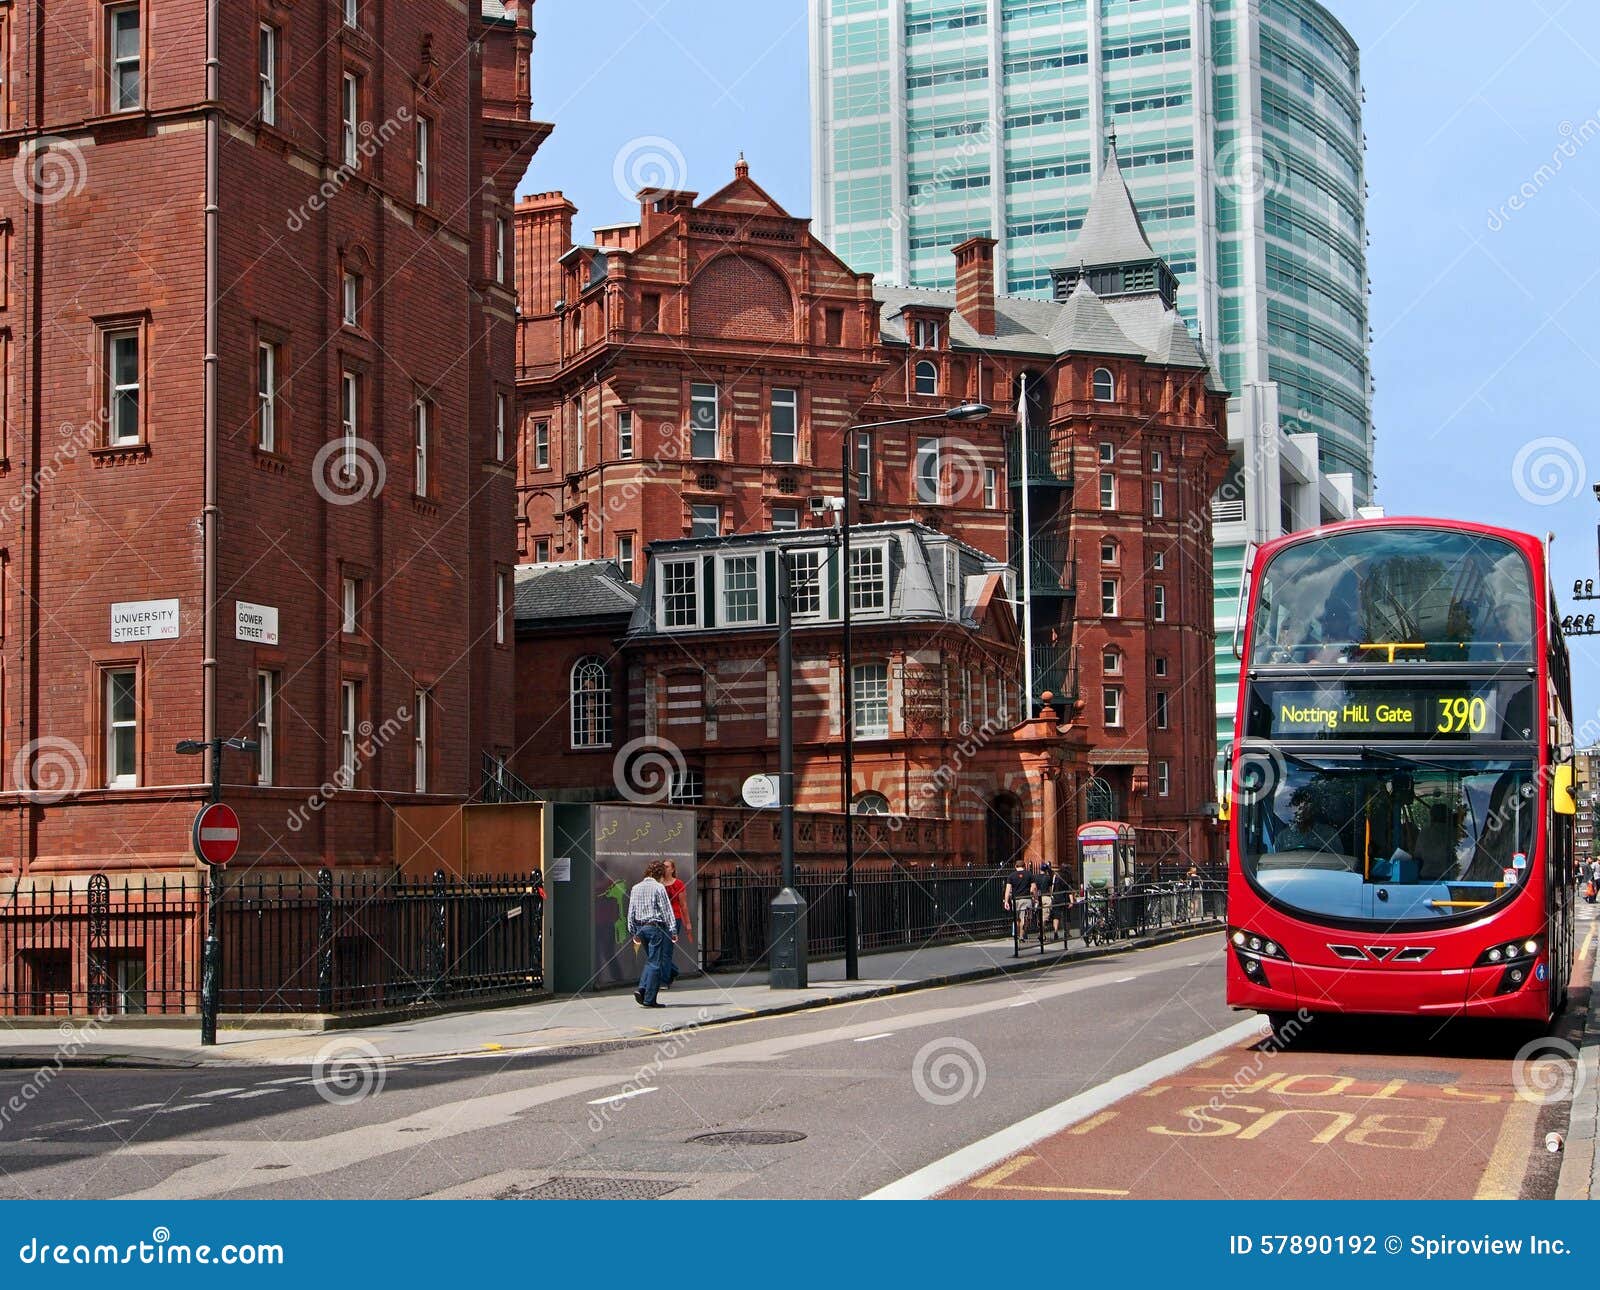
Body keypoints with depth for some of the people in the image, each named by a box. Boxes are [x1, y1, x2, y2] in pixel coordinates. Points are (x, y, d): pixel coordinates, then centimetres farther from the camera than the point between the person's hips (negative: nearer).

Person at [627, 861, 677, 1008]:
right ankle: (649, 999, -3)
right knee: (655, 963, -2)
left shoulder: (636, 888, 9)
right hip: (656, 926, -6)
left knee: (650, 960, 19)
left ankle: (641, 989, 2)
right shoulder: (658, 888, -9)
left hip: (640, 928, 6)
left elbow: (631, 911, 12)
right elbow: (667, 911, -11)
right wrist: (673, 931, -8)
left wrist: (633, 932, 18)